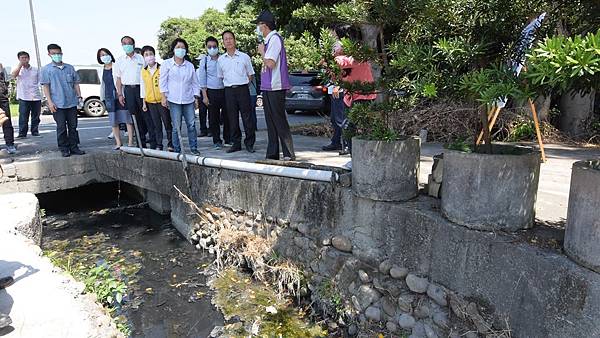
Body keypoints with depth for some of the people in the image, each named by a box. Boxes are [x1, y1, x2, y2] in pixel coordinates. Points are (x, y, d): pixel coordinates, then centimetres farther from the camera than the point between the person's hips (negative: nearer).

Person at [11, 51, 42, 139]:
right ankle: (22, 133, -2)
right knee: (23, 117, -5)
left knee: (36, 116, 7)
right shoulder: (18, 69, 8)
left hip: (36, 97, 2)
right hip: (24, 97, -2)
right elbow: (14, 75, -13)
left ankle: (35, 131, 18)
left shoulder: (36, 70, 11)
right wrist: (20, 64, -11)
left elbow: (40, 82, 13)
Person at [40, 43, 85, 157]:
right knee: (61, 127, 0)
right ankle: (64, 149, 9)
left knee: (73, 126, 6)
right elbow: (46, 86, 0)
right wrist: (50, 102, -8)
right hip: (58, 104, -3)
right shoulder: (46, 69, 3)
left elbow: (76, 83, 16)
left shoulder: (70, 68, 12)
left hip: (72, 102, 3)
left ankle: (73, 147, 14)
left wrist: (79, 96, 6)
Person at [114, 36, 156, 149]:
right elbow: (118, 78, 14)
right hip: (128, 89, 2)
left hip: (141, 88, -2)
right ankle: (141, 142, 12)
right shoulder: (119, 61, 13)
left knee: (147, 115, -8)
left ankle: (153, 141, -5)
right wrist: (120, 94, 5)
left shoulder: (141, 58, 7)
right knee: (136, 116, 4)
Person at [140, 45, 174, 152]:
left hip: (162, 100, -4)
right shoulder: (143, 71, 9)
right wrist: (144, 103, 11)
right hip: (150, 102, 4)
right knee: (156, 125, 9)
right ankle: (158, 145, 16)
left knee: (167, 123, 0)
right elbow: (143, 87, 13)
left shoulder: (161, 68, -4)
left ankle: (170, 144, 10)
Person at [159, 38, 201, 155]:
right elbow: (162, 81, 3)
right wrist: (163, 97, -4)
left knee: (191, 124, -1)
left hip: (188, 100, 3)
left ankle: (194, 147, 9)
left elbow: (195, 83, 15)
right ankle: (177, 150, 7)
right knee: (176, 126, -2)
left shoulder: (190, 65, 12)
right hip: (174, 100, -2)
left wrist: (196, 97, 9)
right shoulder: (167, 64, 5)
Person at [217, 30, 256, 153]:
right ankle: (236, 143, 12)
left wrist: (242, 84, 6)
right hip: (229, 91, 2)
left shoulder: (244, 56, 5)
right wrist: (230, 83, 11)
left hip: (243, 89, -2)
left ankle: (250, 143, 5)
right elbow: (220, 76, 20)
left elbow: (250, 75, 11)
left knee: (247, 117, -3)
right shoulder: (221, 59, 10)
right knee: (232, 118, 4)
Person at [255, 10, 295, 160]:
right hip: (268, 87, 10)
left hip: (275, 87, -10)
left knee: (279, 121, -7)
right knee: (271, 121, 12)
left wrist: (262, 51, -6)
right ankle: (272, 154, 19)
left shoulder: (275, 38, -11)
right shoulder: (268, 40, 17)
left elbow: (270, 63, -19)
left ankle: (289, 154, -1)